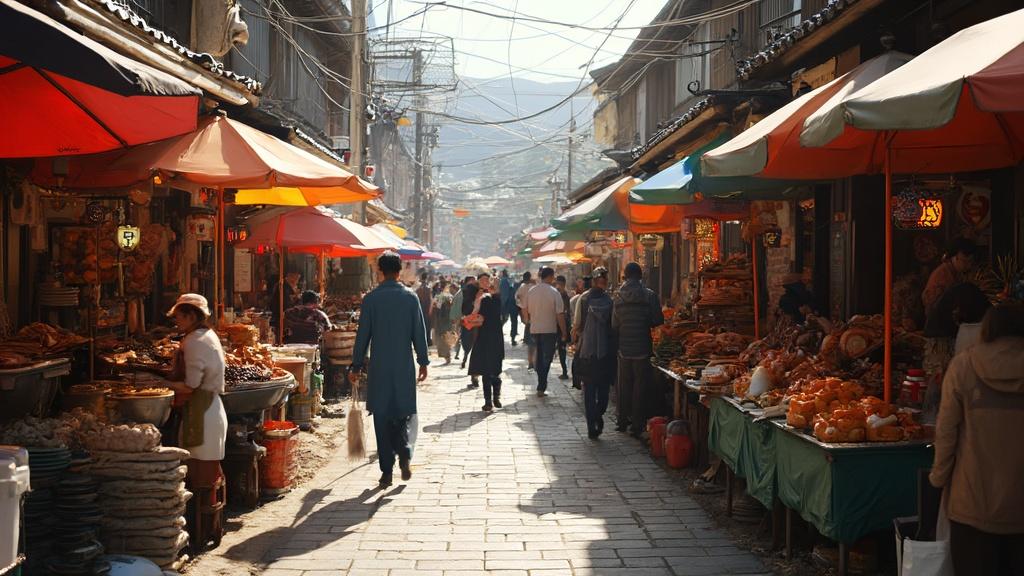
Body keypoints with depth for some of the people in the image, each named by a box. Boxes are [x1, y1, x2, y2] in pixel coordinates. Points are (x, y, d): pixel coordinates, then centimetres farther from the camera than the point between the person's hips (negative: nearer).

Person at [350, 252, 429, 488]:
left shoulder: (371, 298, -4)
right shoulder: (410, 297, -1)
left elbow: (363, 334, -2)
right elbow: (419, 332, 1)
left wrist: (356, 366, 6)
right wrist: (423, 361, 10)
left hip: (379, 367, -1)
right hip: (405, 366, 1)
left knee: (382, 418, 5)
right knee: (402, 414, 15)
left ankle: (387, 471, 6)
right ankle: (404, 455, -7)